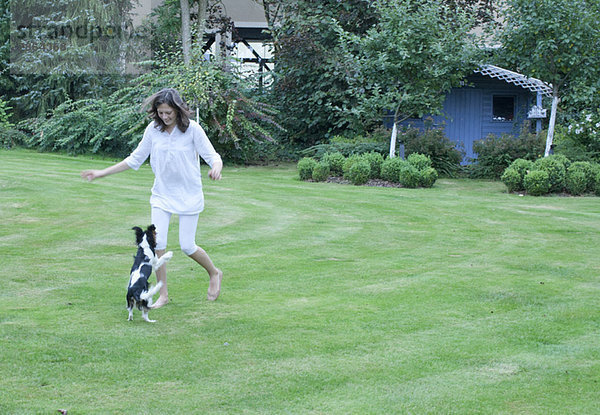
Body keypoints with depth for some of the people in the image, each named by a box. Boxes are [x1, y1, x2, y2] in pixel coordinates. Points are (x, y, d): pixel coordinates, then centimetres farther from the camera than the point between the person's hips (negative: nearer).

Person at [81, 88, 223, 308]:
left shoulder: (192, 129, -14)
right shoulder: (153, 129, -4)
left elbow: (212, 156, -12)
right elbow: (135, 159, 6)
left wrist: (216, 168, -38)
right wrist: (102, 173, 4)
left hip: (188, 195, -3)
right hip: (162, 193, 3)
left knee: (187, 246, -2)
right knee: (157, 242, -7)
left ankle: (214, 273, 28)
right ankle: (163, 294, 7)